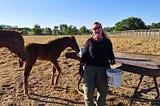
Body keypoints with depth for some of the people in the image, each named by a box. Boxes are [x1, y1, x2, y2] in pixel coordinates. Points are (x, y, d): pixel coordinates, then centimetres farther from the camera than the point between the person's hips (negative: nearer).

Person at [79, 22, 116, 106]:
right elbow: (84, 55, 5)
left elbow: (110, 54, 10)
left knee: (103, 91, 13)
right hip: (89, 68, -1)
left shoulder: (107, 41, 6)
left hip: (103, 69, 2)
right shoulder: (89, 41, 3)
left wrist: (112, 60, -11)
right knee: (88, 91, 4)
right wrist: (81, 66, 0)